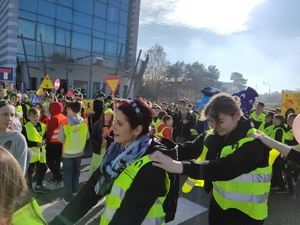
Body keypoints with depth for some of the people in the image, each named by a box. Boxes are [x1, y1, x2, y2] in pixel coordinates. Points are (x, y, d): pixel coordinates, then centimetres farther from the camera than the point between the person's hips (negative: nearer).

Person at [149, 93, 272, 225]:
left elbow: (225, 168, -36)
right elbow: (188, 149, -12)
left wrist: (180, 167, -46)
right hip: (218, 204, 5)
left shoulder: (254, 141, -22)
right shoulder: (211, 136, -2)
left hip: (246, 212, -4)